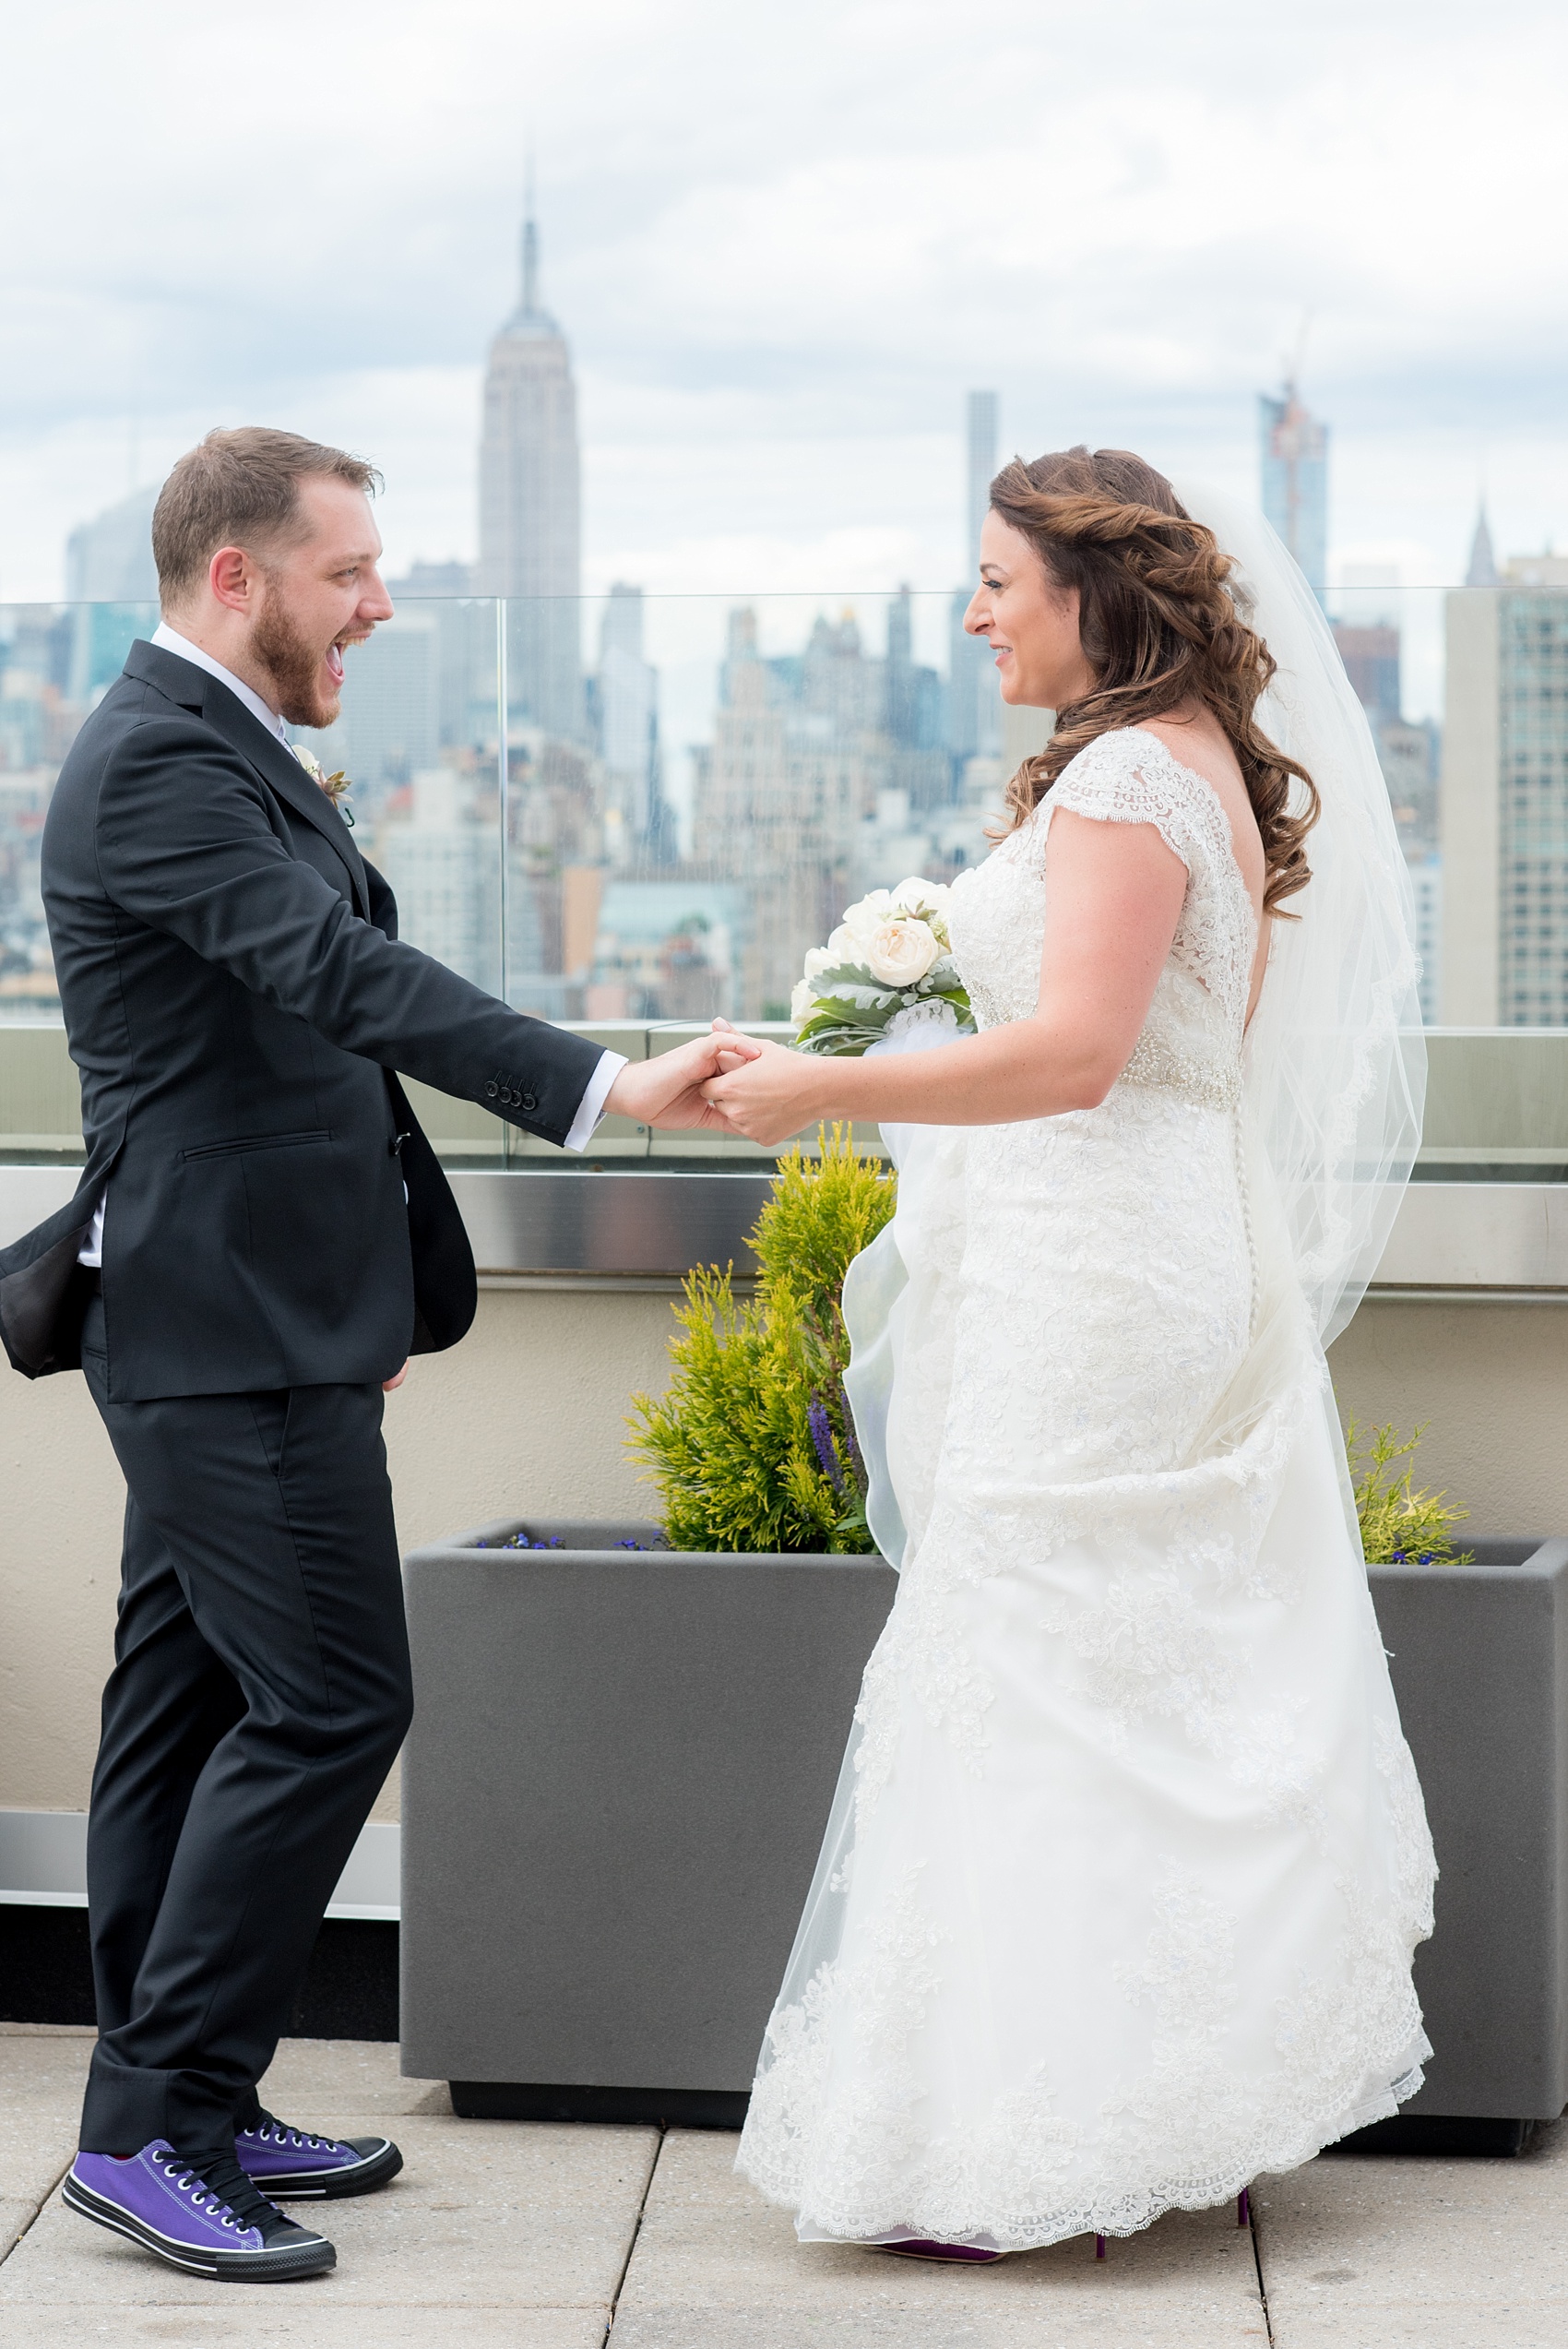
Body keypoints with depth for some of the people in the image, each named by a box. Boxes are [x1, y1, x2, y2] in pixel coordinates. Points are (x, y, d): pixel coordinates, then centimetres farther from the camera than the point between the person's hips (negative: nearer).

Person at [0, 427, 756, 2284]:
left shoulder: (214, 749, 17)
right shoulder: (158, 761, -17)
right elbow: (346, 978, -30)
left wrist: (371, 1281, 25)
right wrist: (602, 1088, -38)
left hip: (246, 1314, 11)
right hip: (234, 1329, -11)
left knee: (193, 1696, 12)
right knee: (330, 1701, -11)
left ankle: (174, 2108, 19)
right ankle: (155, 2120, -4)